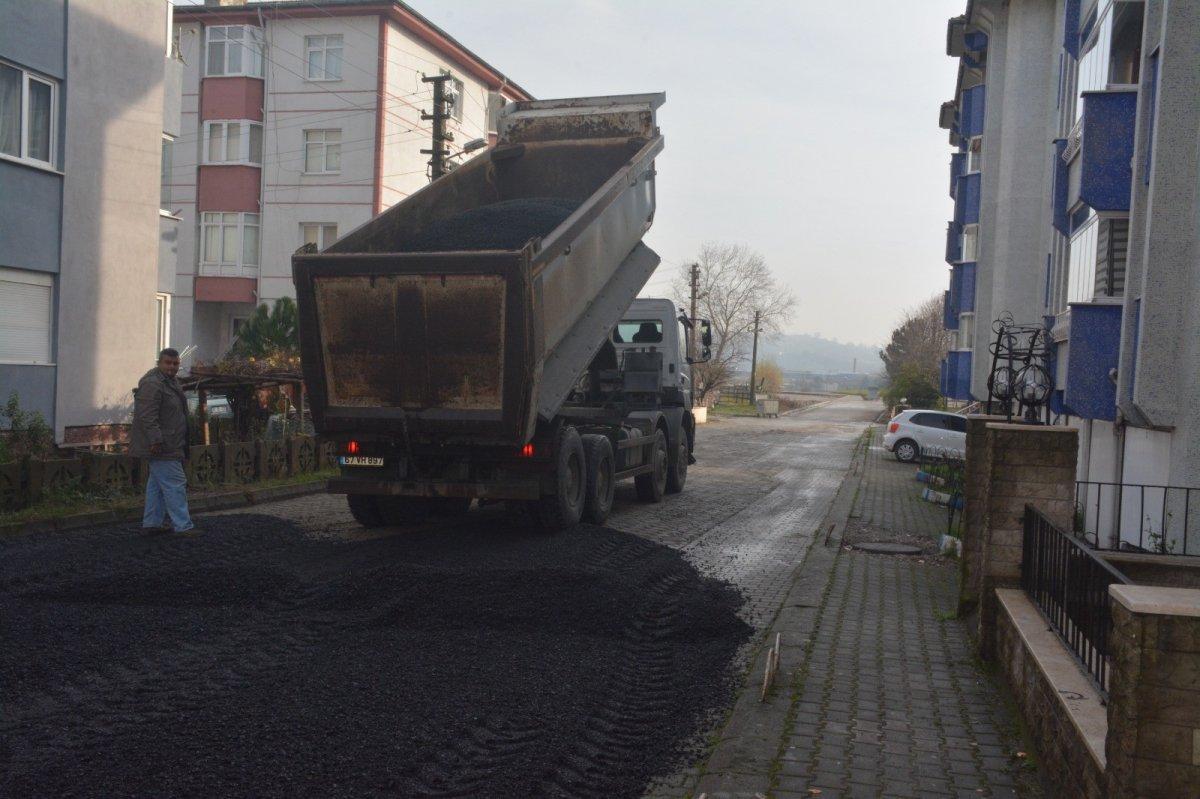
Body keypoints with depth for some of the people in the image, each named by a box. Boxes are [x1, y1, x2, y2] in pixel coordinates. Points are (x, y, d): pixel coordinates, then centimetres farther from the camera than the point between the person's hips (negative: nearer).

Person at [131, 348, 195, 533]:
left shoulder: (172, 381, 16)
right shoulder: (152, 384, -18)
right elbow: (147, 416, -24)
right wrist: (156, 440, -28)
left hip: (170, 445, 11)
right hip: (162, 447, -11)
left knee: (157, 483, 14)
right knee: (175, 484, -9)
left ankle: (152, 523, 22)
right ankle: (183, 526, -6)